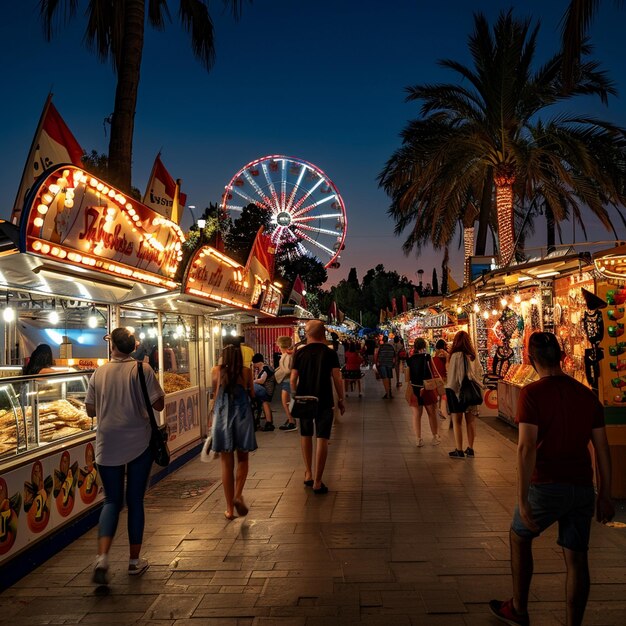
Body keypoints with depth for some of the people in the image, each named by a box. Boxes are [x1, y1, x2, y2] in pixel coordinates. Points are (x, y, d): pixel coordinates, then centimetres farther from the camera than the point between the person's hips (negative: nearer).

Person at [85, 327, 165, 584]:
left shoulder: (99, 373, -1)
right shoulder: (142, 370, -8)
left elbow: (90, 410, 5)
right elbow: (158, 404, -9)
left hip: (107, 445, 2)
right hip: (139, 444, -1)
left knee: (112, 500, 12)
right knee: (135, 500, 10)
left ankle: (102, 557, -6)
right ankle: (135, 560, 19)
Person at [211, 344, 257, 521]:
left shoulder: (216, 371, 4)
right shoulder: (246, 371, 2)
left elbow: (214, 394, 12)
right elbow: (252, 395, 11)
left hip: (221, 417, 1)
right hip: (242, 416, -1)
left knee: (226, 463, 8)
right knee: (242, 459, 16)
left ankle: (229, 509, 11)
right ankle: (238, 495, -7)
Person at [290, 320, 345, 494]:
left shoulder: (300, 353, -2)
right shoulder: (330, 353, -6)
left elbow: (293, 378, -2)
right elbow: (337, 378, -8)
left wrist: (294, 396, 13)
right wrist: (341, 399, 2)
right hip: (324, 401, -2)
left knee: (306, 435, 21)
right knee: (322, 439, 1)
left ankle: (308, 474, 25)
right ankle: (317, 482, -1)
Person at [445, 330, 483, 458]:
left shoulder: (456, 355, -14)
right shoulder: (474, 355, 2)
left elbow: (452, 375, -12)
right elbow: (480, 372, 7)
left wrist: (448, 388, -5)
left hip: (456, 390, -5)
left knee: (457, 421, 2)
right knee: (471, 420, 11)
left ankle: (459, 450, 5)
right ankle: (470, 449, 18)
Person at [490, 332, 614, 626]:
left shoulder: (532, 393, -13)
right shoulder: (587, 395, 5)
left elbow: (526, 448, -19)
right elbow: (602, 448, 8)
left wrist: (522, 500, -17)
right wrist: (605, 495, 16)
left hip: (547, 486, -4)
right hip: (583, 488, 4)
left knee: (519, 537, 19)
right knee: (576, 558, 11)